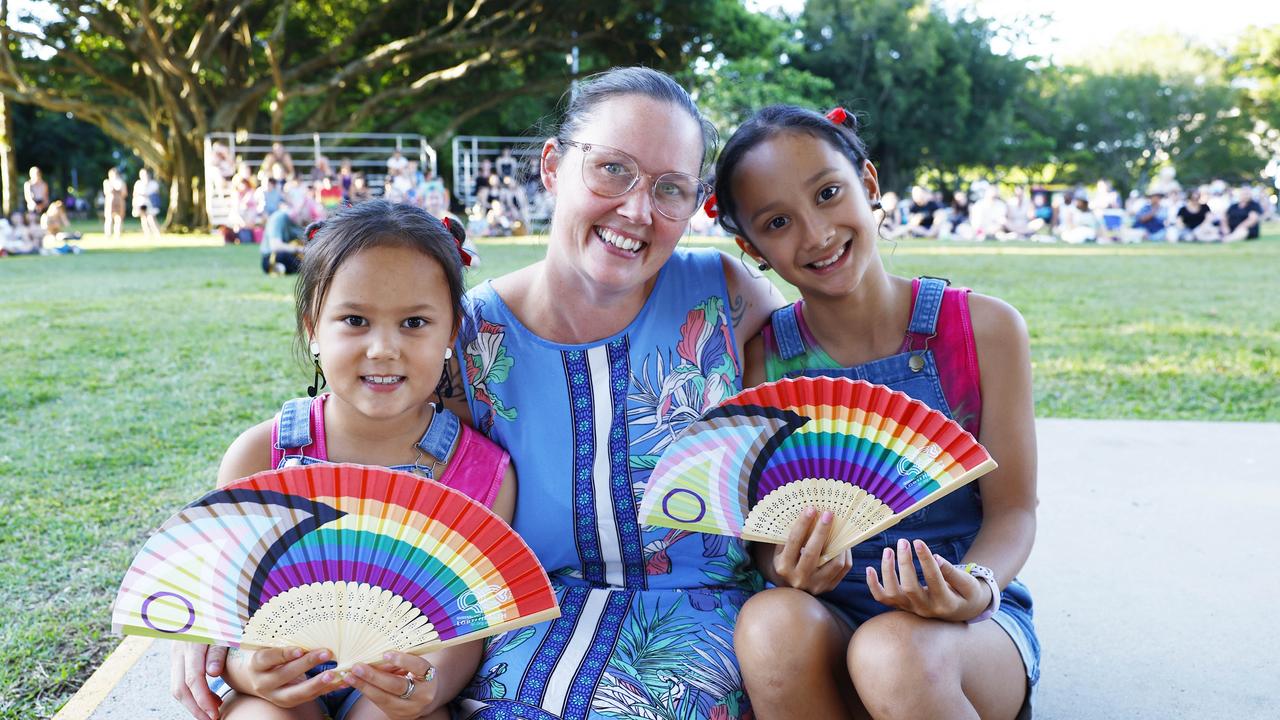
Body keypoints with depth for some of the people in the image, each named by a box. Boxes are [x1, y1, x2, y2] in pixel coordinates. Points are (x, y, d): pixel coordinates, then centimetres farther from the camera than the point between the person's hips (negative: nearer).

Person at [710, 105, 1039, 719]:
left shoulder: (985, 329, -5)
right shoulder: (761, 359, -3)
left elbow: (1012, 509, -3)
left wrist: (975, 587, -24)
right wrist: (787, 567, -24)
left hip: (970, 622, -1)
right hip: (826, 618, 2)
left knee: (894, 653, -36)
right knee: (770, 623, -33)